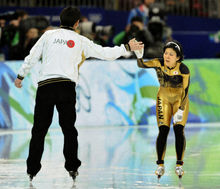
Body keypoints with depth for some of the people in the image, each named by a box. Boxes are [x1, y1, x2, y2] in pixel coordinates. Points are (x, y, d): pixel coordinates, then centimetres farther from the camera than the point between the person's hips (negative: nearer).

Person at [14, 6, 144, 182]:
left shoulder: (49, 35, 9)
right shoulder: (80, 41, 7)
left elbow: (32, 57, 9)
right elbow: (105, 53, 11)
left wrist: (21, 76, 23)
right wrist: (127, 48, 24)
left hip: (45, 86, 0)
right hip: (67, 87, 0)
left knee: (39, 129, 5)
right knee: (68, 128, 10)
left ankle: (32, 169, 6)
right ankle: (72, 167, 6)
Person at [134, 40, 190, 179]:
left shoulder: (183, 70, -26)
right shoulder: (159, 63, -21)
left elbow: (185, 91, -20)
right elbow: (142, 65, -33)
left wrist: (181, 110, -23)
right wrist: (139, 57, -54)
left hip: (180, 100, -1)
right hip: (164, 99, 1)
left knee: (179, 131, -10)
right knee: (163, 131, -8)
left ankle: (179, 165, 0)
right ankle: (160, 166, 0)